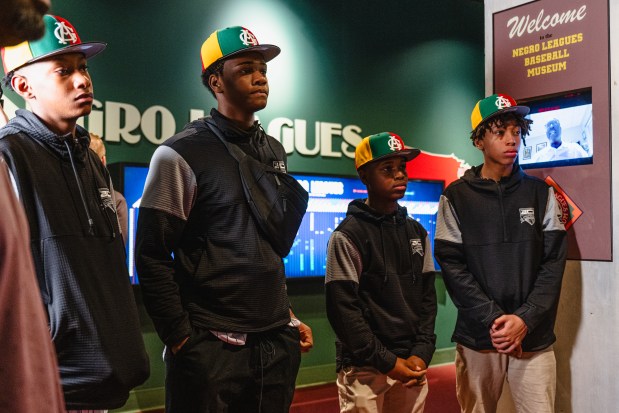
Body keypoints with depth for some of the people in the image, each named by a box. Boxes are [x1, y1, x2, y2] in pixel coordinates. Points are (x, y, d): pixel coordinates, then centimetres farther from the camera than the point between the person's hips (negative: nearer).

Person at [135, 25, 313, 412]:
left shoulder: (276, 152, 11)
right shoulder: (182, 154, -9)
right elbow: (152, 256, -11)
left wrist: (289, 315, 14)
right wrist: (182, 338, -11)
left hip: (279, 343, 6)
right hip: (212, 348, -6)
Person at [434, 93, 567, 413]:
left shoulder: (541, 193, 7)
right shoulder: (456, 197, 1)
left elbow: (553, 262, 1)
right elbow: (452, 264, -4)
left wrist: (525, 319, -12)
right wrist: (493, 319, -14)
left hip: (534, 337, 1)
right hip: (477, 337, -1)